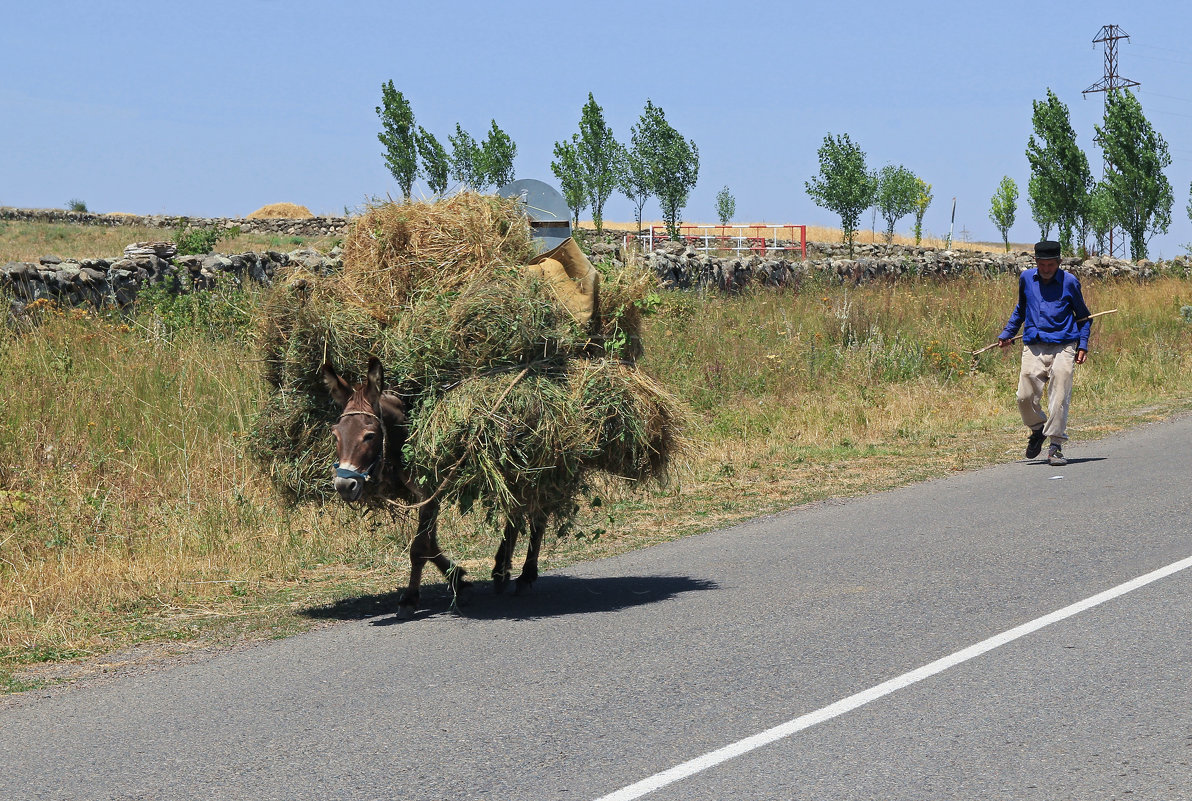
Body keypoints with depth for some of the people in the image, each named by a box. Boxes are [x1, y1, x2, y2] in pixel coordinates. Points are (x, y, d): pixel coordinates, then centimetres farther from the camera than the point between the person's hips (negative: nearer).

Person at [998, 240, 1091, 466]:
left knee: (1059, 399, -9)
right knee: (1025, 397, -5)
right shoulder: (1026, 279, 11)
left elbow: (1083, 316, 14)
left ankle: (1056, 446, 0)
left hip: (1063, 347, -3)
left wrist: (1083, 345, 4)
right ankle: (1038, 429, 24)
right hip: (1033, 347, 3)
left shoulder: (1069, 282, 3)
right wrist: (1007, 333, 28)